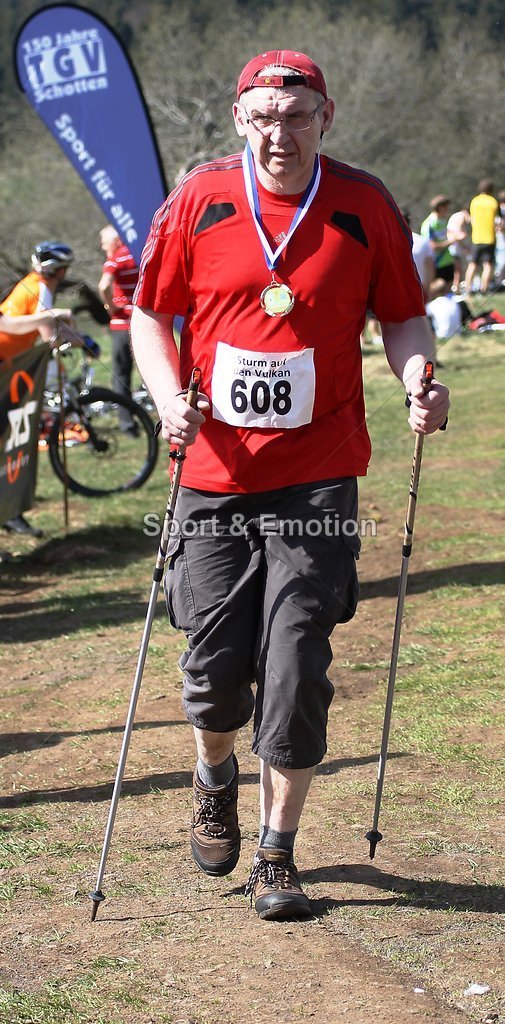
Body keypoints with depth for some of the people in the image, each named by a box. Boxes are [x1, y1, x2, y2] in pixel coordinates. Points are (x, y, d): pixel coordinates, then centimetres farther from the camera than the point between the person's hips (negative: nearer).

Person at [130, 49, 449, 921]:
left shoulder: (365, 206, 0)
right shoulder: (198, 201, 0)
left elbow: (401, 316, 9)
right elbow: (149, 312, 8)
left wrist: (418, 379, -12)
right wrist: (169, 399, -9)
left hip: (317, 476, -1)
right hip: (214, 471, 1)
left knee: (296, 670, -5)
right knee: (213, 668, 4)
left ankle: (277, 855, 11)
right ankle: (216, 780, 38)